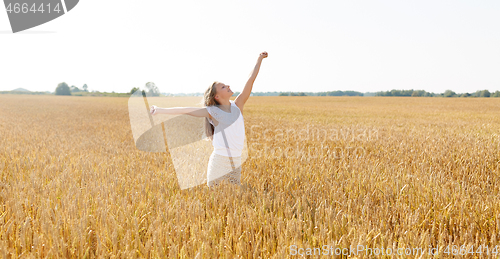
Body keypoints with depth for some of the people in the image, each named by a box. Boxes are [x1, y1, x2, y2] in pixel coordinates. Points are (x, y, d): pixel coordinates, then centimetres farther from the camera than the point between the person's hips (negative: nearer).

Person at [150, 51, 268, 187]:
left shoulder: (238, 105, 5)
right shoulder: (212, 112, -2)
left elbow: (251, 80, 5)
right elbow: (185, 110, -3)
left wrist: (259, 60, 5)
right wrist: (161, 110, -4)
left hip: (236, 162, 4)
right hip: (219, 161, -3)